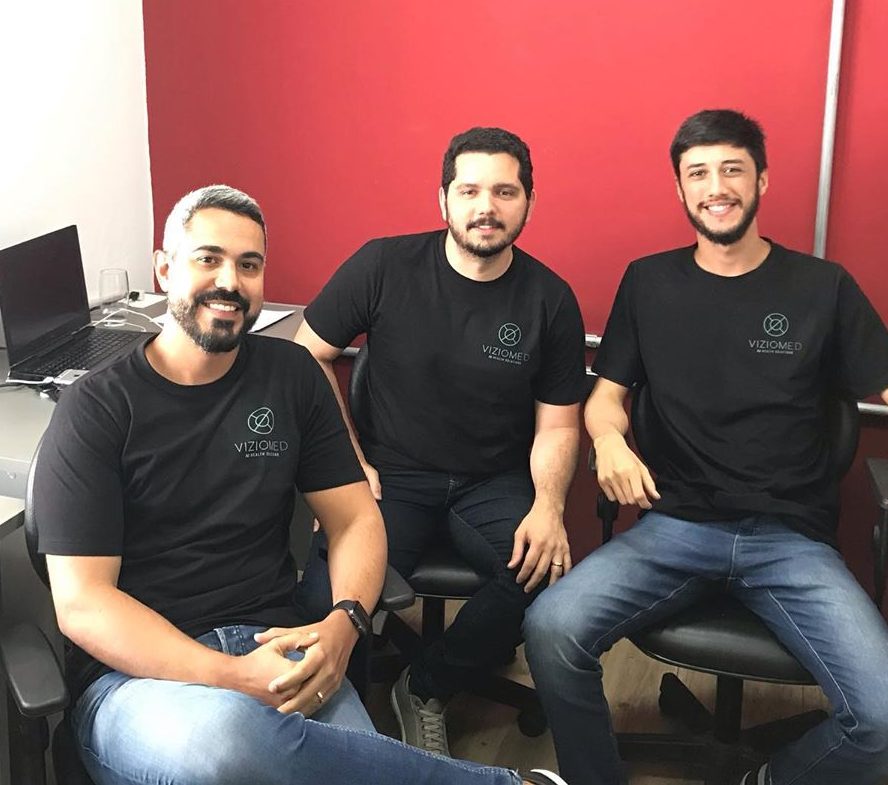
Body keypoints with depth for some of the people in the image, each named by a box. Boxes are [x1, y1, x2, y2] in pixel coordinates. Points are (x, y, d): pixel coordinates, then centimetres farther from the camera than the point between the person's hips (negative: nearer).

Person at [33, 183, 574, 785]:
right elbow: (82, 602, -9)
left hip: (275, 649, 2)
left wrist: (343, 623, -13)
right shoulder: (96, 411, -3)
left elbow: (355, 517, 10)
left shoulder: (291, 375, 10)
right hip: (138, 670, -2)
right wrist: (233, 679, -22)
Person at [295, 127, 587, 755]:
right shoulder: (384, 266, -5)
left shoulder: (550, 299, -1)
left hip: (494, 481, 2)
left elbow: (557, 425, 3)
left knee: (546, 574, -28)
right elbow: (309, 356, 3)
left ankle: (426, 690, 0)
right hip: (393, 473, -1)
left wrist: (548, 506, -15)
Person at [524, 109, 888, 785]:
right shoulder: (649, 282, 10)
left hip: (792, 538, 0)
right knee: (551, 629, -26)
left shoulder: (823, 287, 6)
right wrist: (609, 439, -10)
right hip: (677, 526, 1)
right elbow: (607, 392, 13)